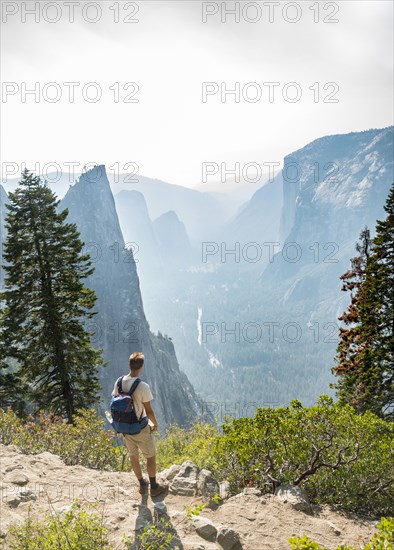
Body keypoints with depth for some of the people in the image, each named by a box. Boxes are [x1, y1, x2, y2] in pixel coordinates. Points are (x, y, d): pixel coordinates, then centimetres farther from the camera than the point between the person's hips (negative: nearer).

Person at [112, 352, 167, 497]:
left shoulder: (118, 383, -10)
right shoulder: (143, 387, -27)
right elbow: (149, 411, -19)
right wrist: (155, 423, 1)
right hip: (141, 428, -5)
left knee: (133, 456, 22)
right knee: (151, 456, 16)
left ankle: (142, 484, 40)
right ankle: (154, 487, 29)